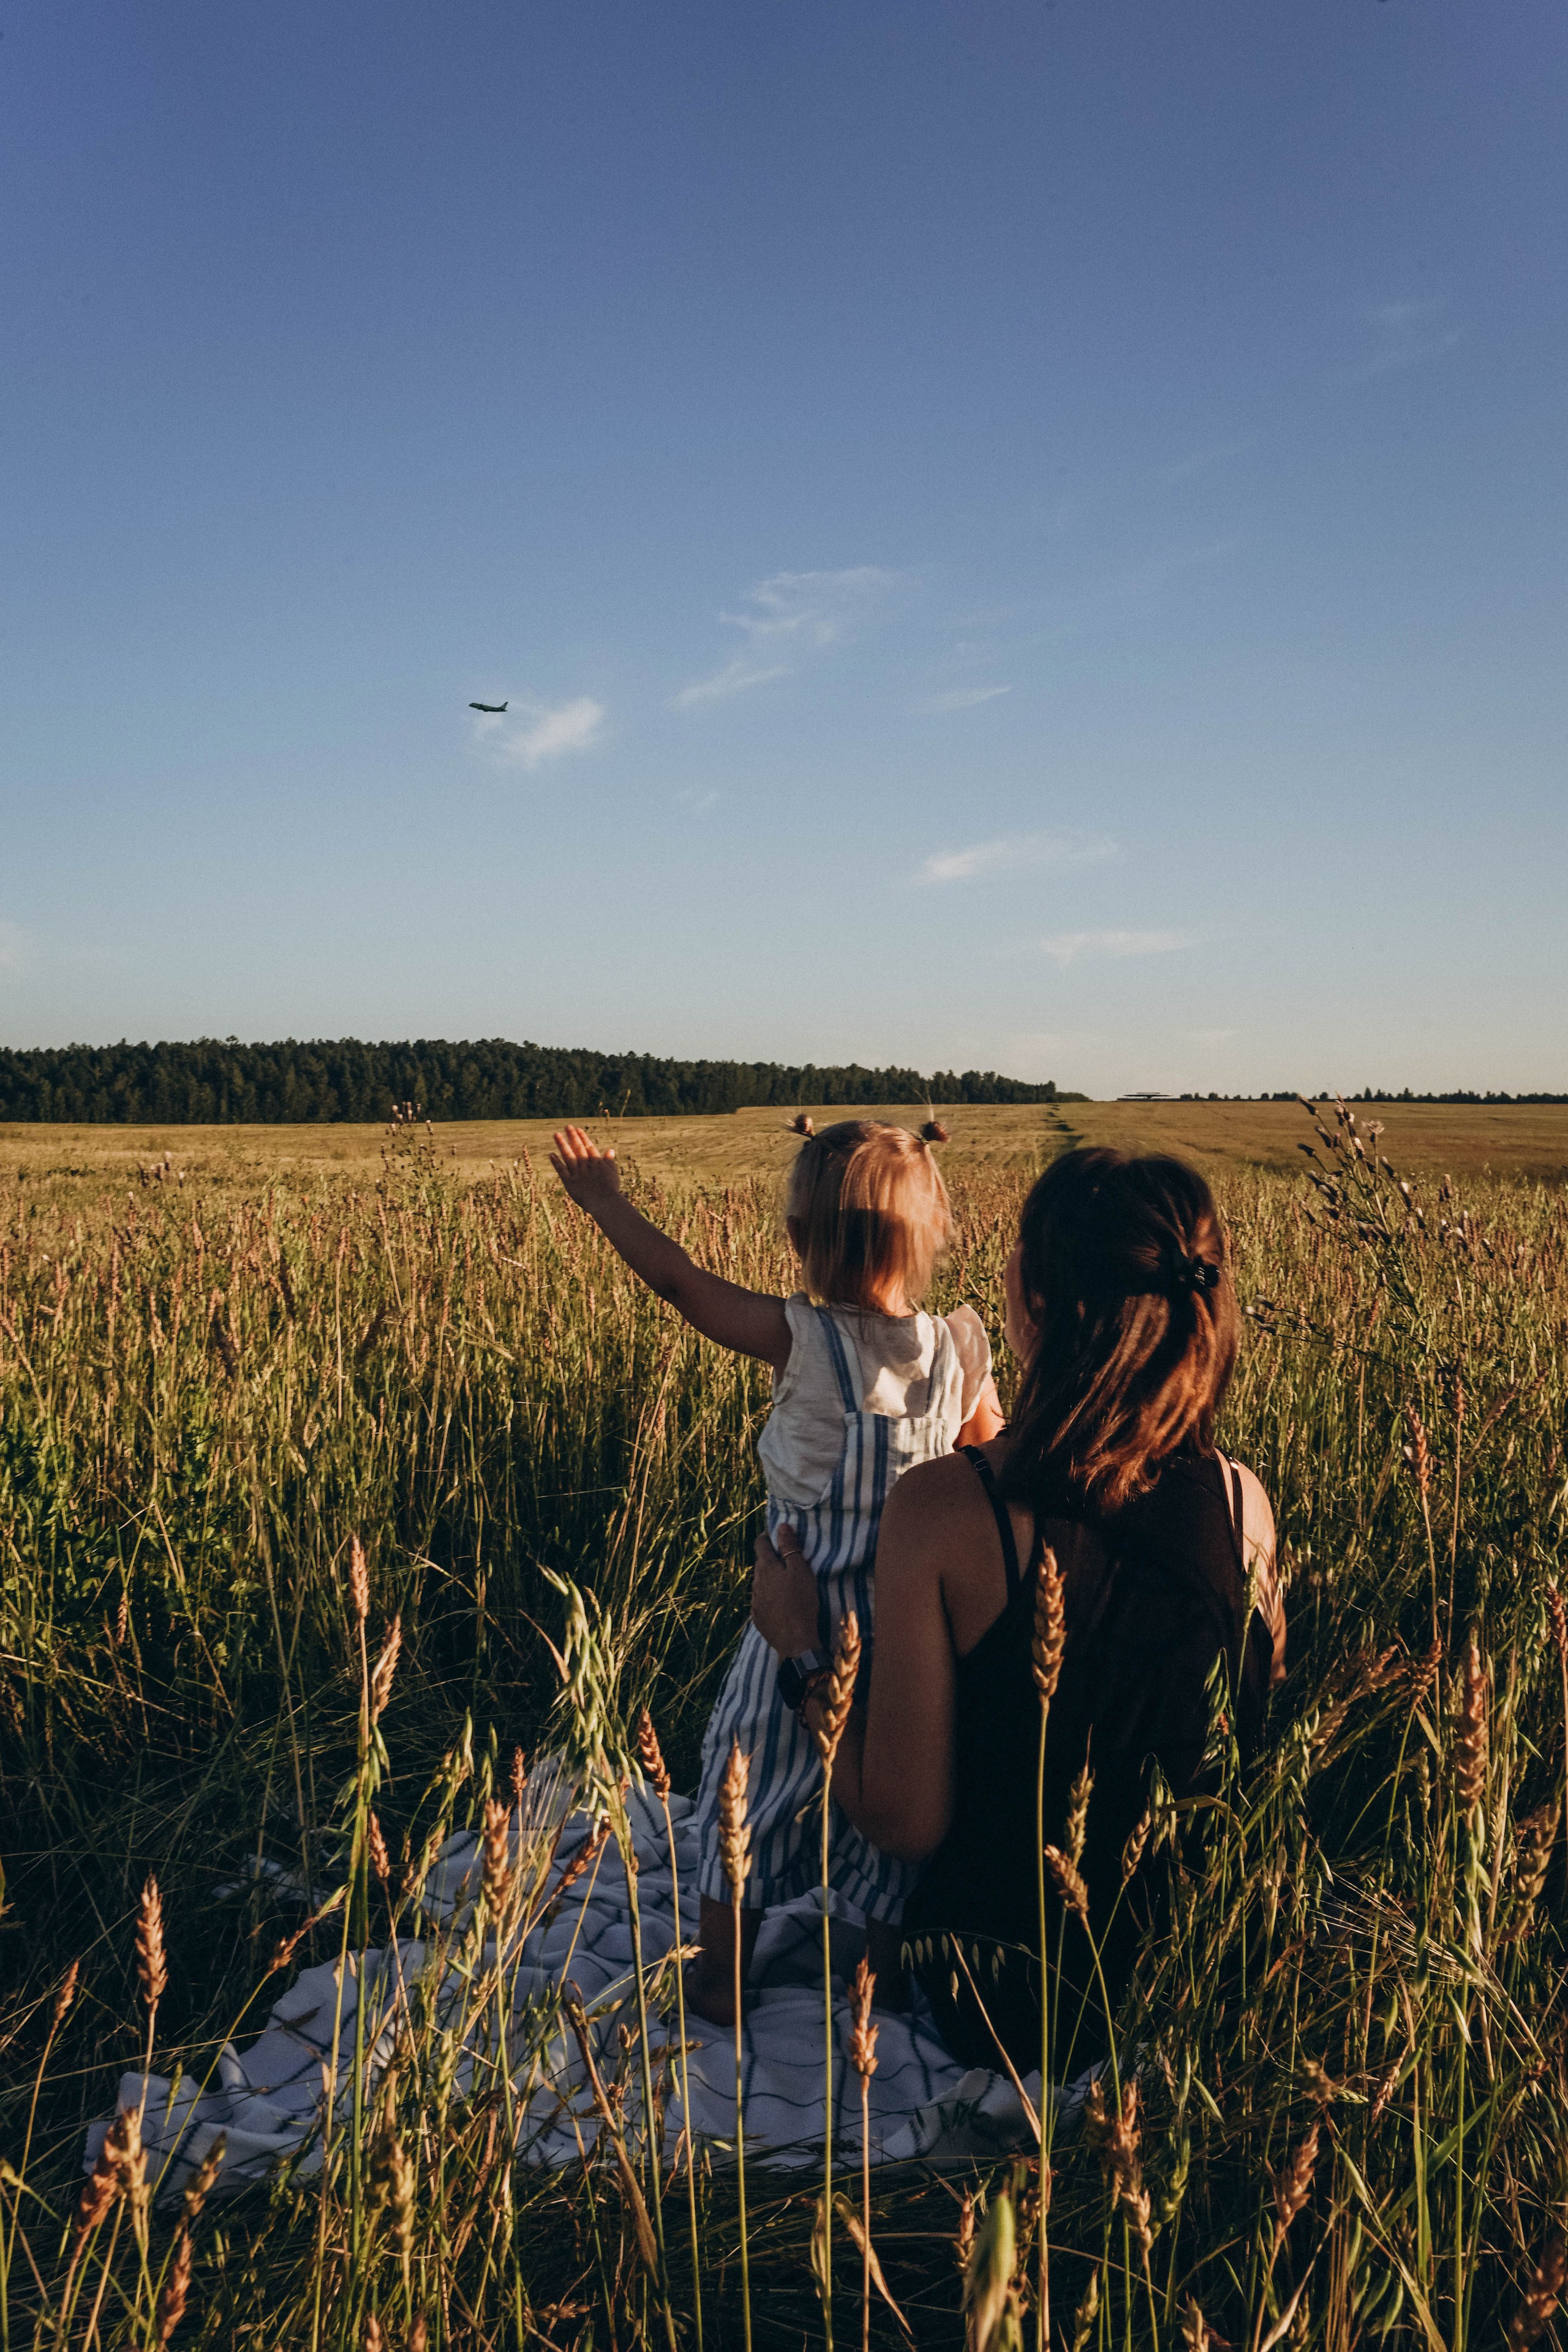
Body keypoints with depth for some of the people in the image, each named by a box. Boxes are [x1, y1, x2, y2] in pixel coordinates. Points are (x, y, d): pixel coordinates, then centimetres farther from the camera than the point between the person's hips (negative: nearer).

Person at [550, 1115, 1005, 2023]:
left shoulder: (801, 1339, -19)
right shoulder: (963, 1350, -9)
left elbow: (679, 1279, -9)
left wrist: (603, 1199, 5)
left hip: (802, 1618, -3)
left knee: (749, 1791, 18)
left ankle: (719, 1983, 34)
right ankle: (892, 1975, 36)